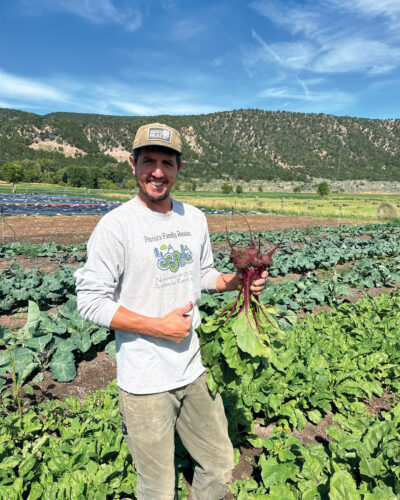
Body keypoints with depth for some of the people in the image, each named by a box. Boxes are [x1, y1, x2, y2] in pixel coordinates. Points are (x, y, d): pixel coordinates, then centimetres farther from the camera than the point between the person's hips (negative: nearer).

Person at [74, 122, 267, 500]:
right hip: (145, 381, -5)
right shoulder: (116, 225, -15)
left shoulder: (194, 218, 4)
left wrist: (238, 280, -4)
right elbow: (91, 302, -14)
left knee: (219, 465, 22)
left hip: (195, 369, 6)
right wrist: (159, 327, -19)